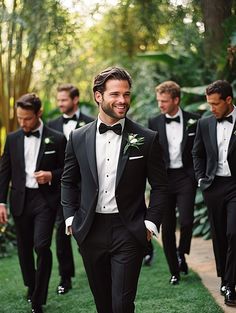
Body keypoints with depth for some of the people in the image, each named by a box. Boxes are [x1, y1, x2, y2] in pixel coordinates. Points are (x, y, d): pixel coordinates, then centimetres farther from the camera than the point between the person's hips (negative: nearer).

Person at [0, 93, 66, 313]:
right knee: (24, 248, 12)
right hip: (20, 200, 4)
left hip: (45, 199, -4)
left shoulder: (56, 139, -3)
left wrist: (51, 175, -16)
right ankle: (31, 286, 36)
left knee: (42, 246, -15)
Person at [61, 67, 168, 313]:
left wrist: (151, 223, -5)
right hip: (90, 230, 3)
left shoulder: (147, 139, -4)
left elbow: (159, 186, 2)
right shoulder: (78, 138, 2)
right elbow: (68, 181, 13)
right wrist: (70, 217, 4)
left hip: (129, 231, -3)